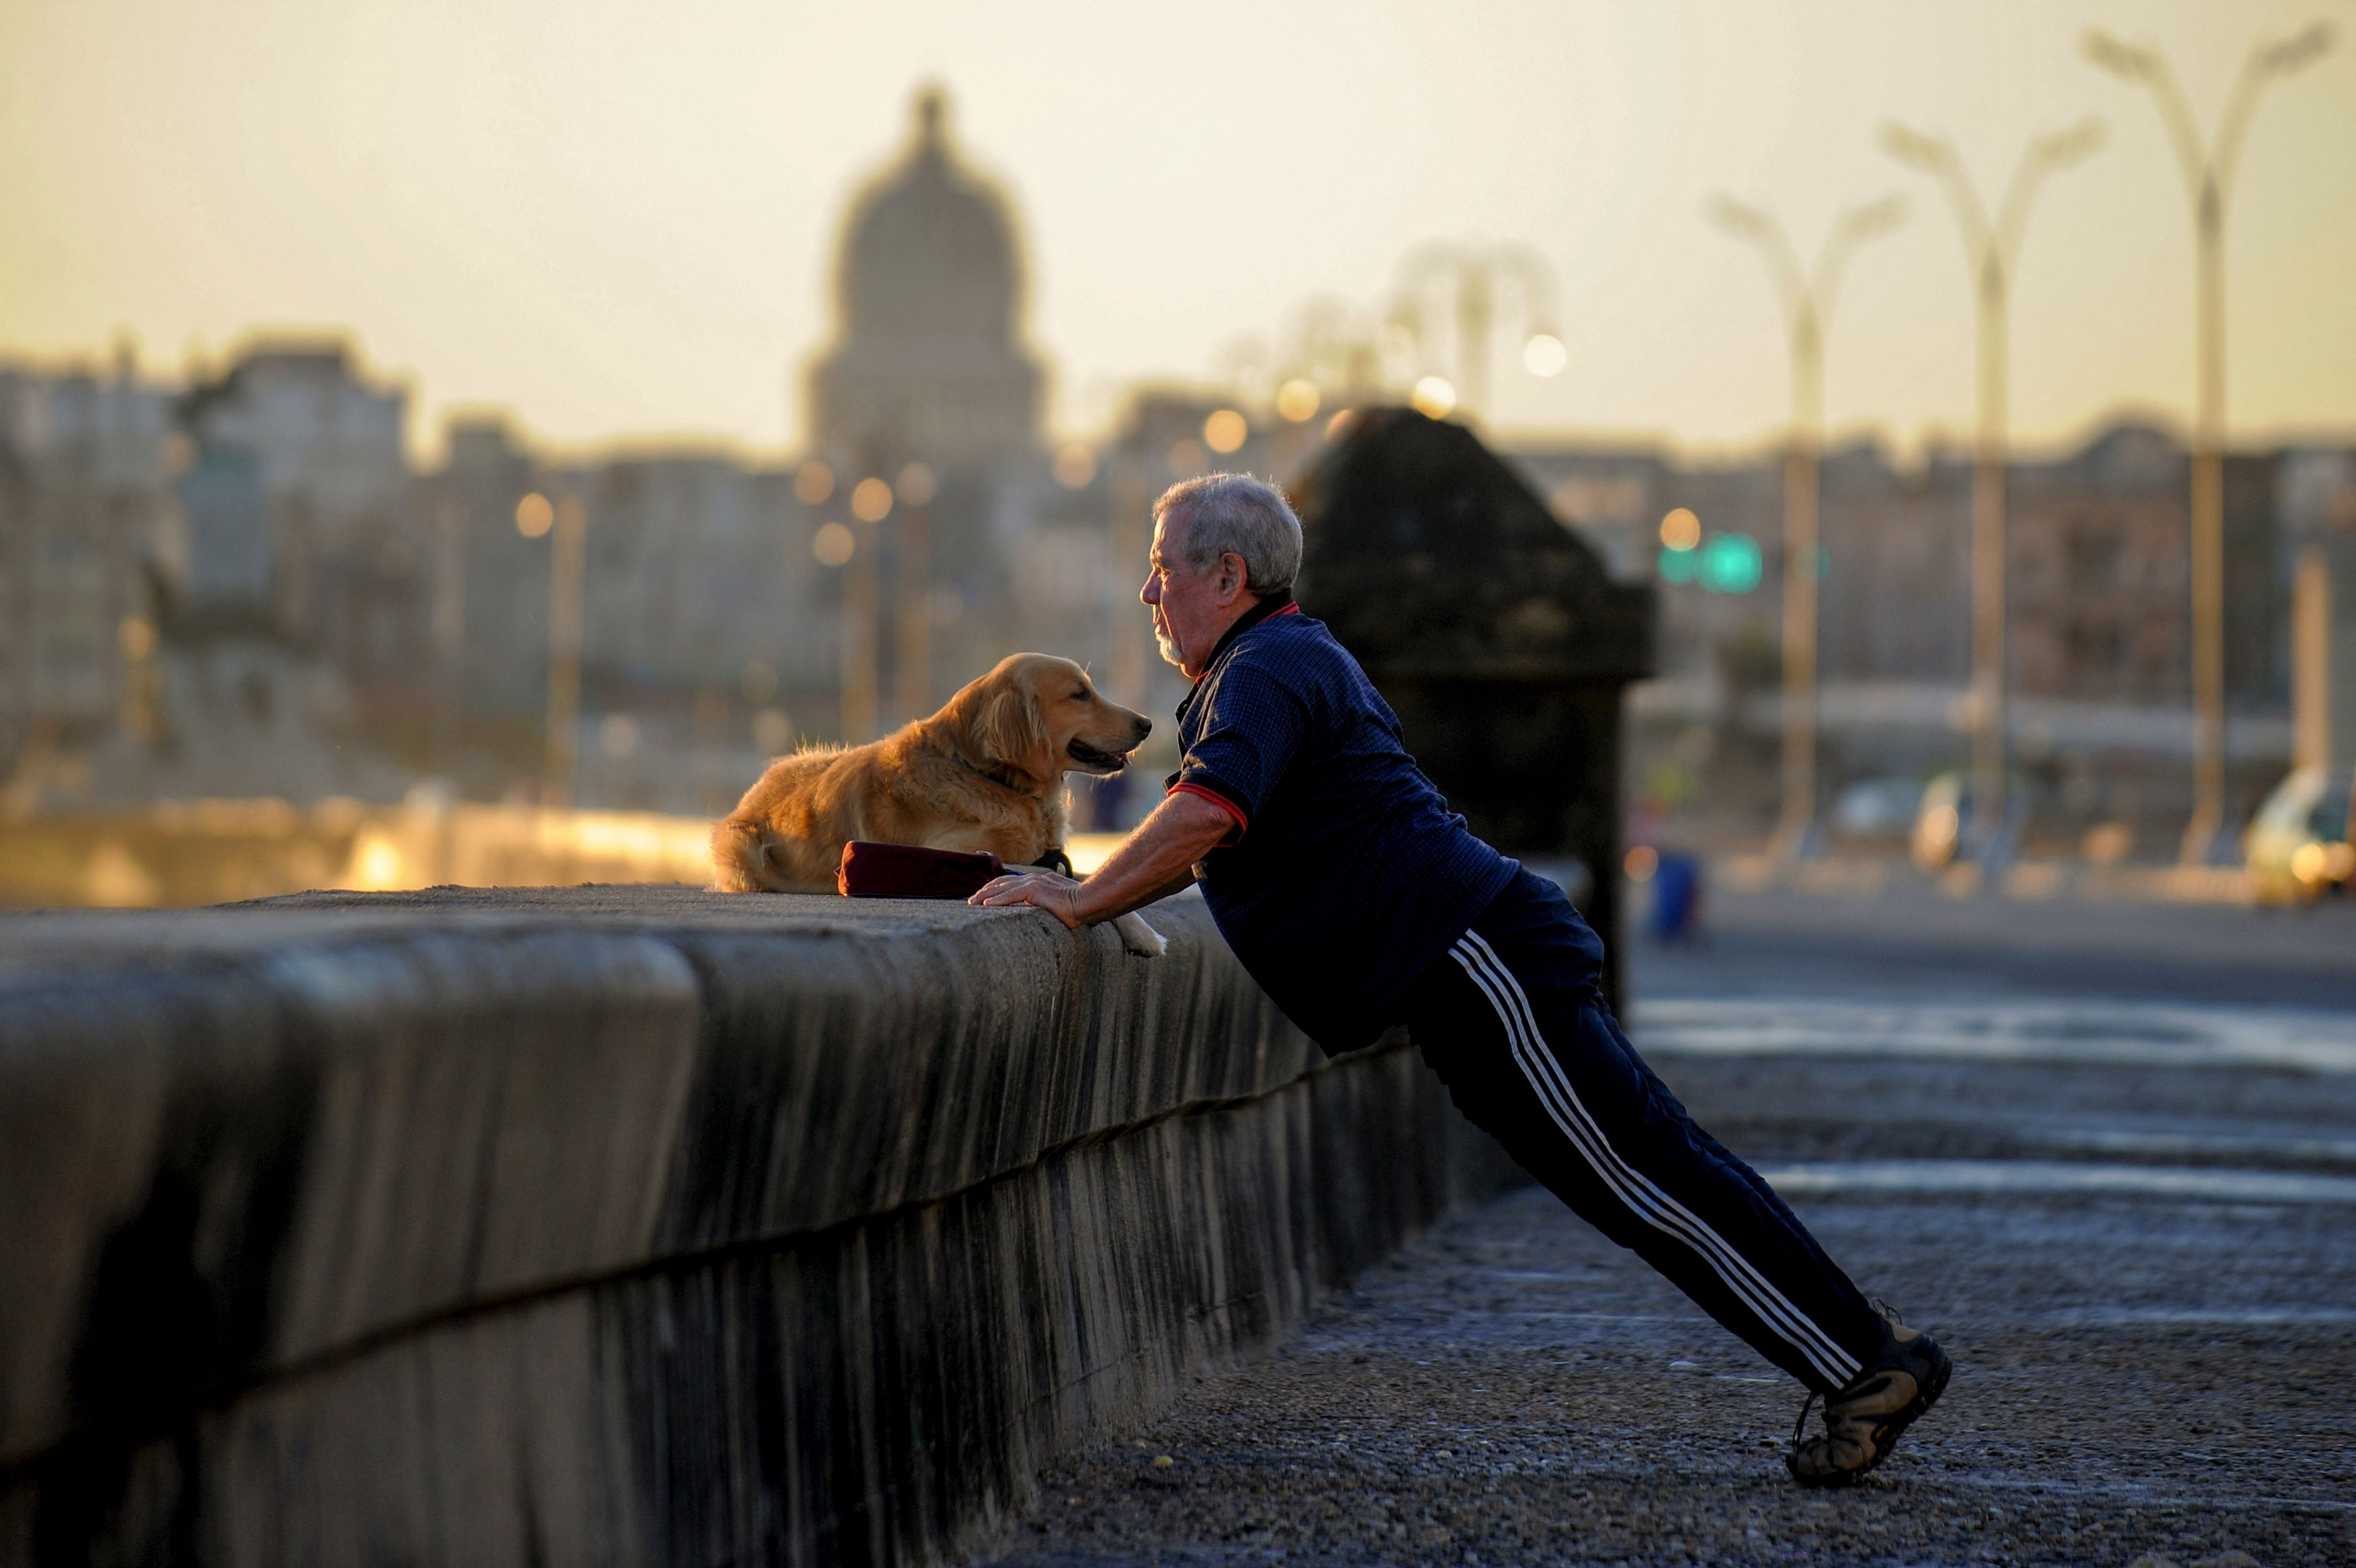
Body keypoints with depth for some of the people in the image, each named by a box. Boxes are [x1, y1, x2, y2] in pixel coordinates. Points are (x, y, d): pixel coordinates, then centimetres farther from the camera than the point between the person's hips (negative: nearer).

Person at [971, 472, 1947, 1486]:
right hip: (1465, 960, 10)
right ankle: (1858, 1346, 9)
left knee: (1644, 1180, -10)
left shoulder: (1268, 672, -9)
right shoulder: (1293, 660, 25)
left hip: (1475, 957, -10)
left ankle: (1865, 1362, -9)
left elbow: (1207, 816, -28)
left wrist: (1081, 904, -19)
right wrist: (1088, 893, 27)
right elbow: (1219, 838, 36)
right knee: (1647, 1177, 8)